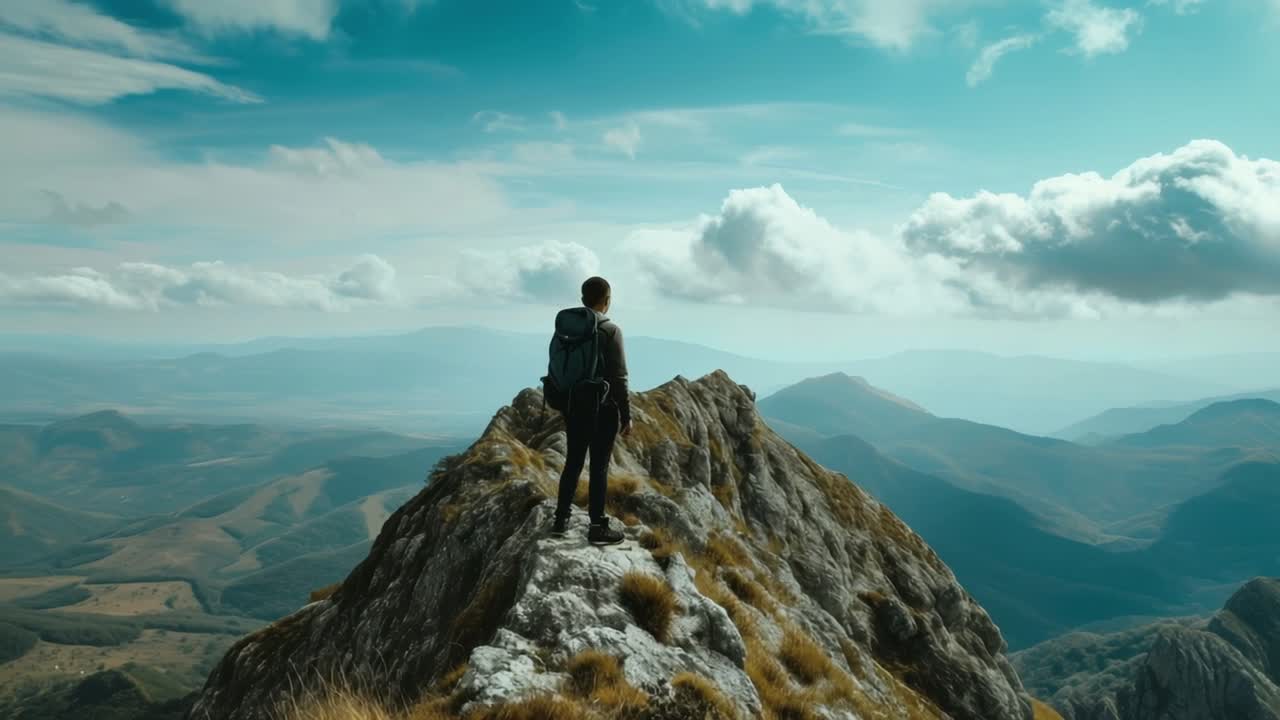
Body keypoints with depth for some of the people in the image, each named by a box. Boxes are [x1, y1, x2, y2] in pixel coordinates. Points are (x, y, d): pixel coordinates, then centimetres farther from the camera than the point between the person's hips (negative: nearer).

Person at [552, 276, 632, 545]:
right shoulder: (610, 330, -12)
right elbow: (618, 378, -14)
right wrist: (626, 415, -7)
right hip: (603, 409, -5)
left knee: (573, 463, 14)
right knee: (599, 467, 0)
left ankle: (561, 519, 20)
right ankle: (597, 527, 6)